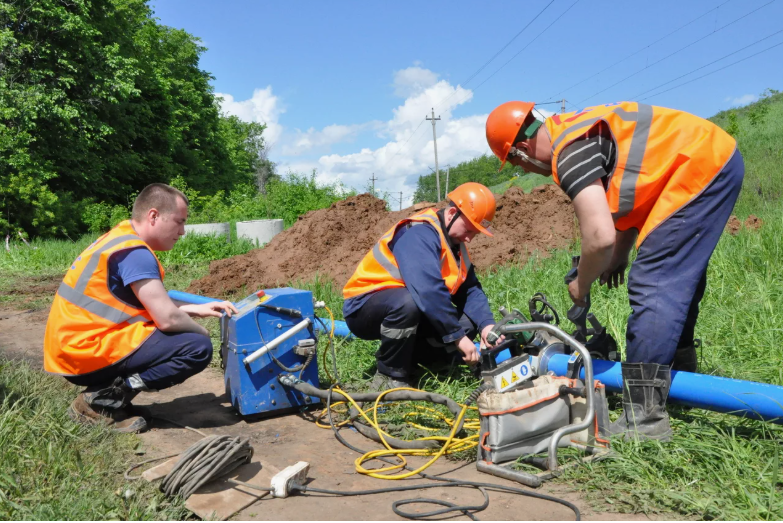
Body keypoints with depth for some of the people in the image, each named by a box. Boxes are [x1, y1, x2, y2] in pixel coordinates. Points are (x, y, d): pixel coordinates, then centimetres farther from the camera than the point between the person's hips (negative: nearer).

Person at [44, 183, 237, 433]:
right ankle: (102, 400, -9)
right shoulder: (135, 251, -16)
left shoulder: (120, 240, 15)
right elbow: (168, 319, -20)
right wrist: (202, 333, 0)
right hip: (86, 353, -10)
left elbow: (154, 306, 22)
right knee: (197, 349, -14)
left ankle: (107, 389, 7)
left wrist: (197, 309, 13)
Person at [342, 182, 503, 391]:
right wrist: (457, 336, -31)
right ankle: (389, 376, -18)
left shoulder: (454, 242, 5)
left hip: (409, 309, 8)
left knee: (468, 322, -5)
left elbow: (470, 290, -3)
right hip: (365, 308, -8)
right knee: (407, 302, -39)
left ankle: (402, 360, 6)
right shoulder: (419, 233, -24)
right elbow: (428, 291, -36)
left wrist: (486, 324, -20)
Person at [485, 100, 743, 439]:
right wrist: (619, 256, 20)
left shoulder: (570, 152, -19)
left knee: (651, 286, -14)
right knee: (678, 282, 18)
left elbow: (600, 237, -27)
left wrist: (581, 285, -6)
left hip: (700, 166, -11)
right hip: (717, 157, 11)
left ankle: (644, 417, -14)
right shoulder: (575, 132, 11)